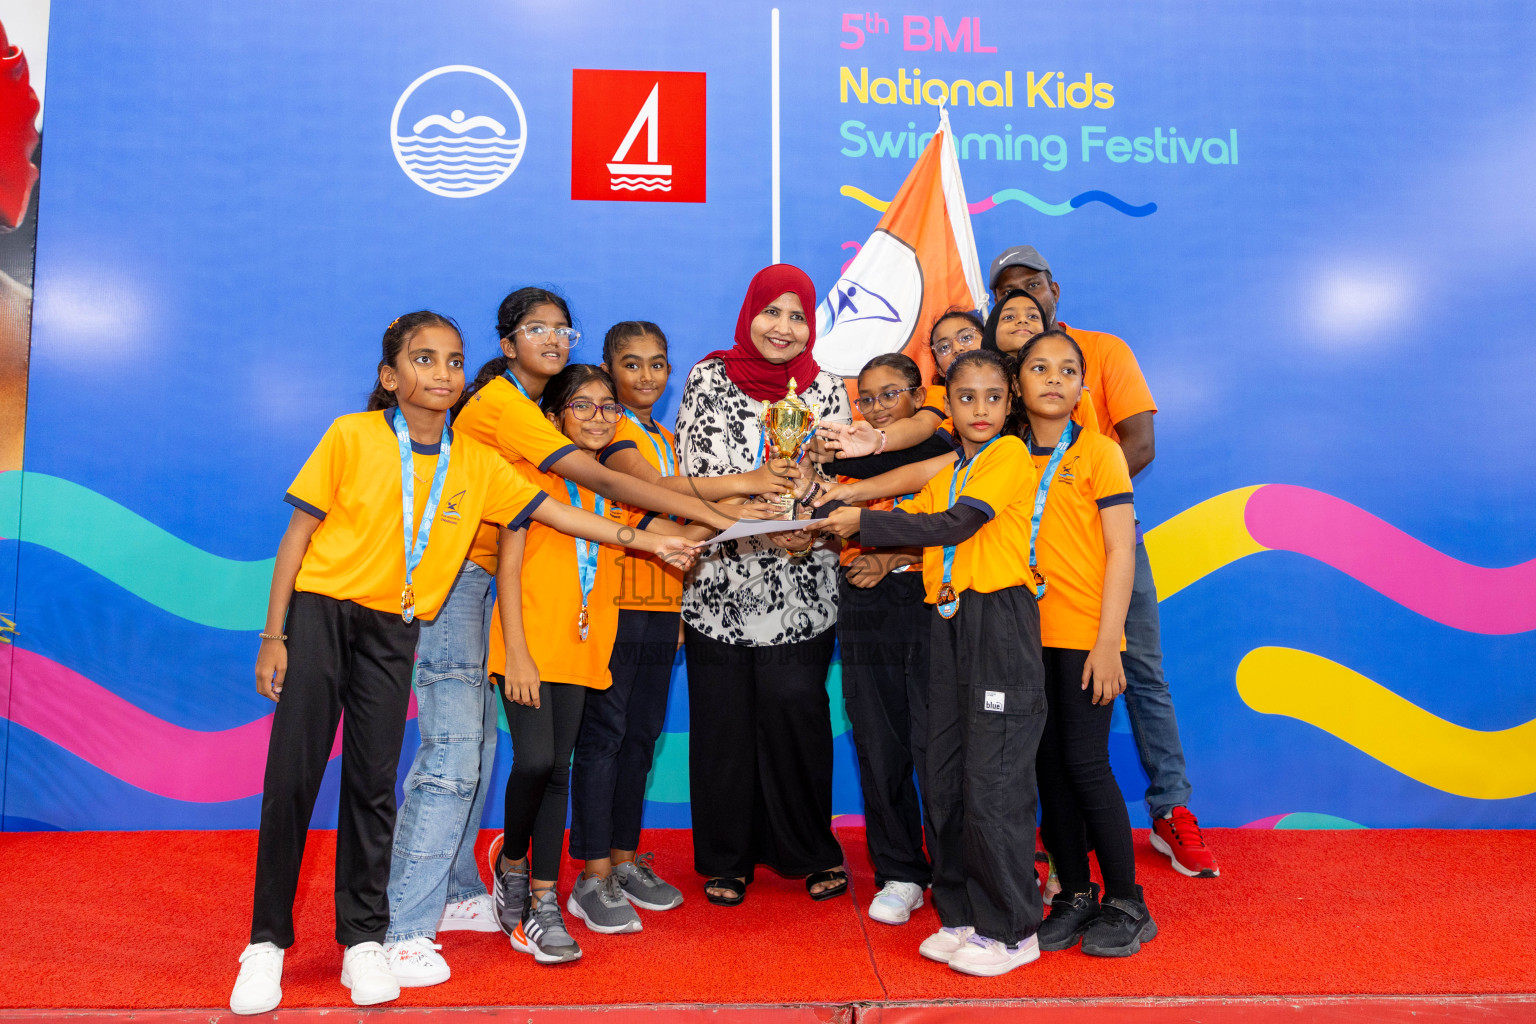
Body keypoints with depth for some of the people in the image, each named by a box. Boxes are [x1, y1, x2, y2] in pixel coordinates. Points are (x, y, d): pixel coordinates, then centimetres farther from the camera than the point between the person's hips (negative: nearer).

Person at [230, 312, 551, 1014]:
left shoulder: (477, 463, 1)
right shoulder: (351, 437, -6)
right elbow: (297, 535, -4)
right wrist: (273, 636, -6)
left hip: (394, 632, 2)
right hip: (320, 613, -2)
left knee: (374, 782, 4)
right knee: (291, 777, -2)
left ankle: (364, 939, 18)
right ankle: (267, 941, 14)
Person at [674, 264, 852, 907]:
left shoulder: (826, 389, 7)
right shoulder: (708, 379, 3)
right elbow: (698, 478, -5)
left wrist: (808, 534, -15)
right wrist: (763, 529, -18)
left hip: (800, 584, 0)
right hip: (721, 580, 0)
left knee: (795, 705, -3)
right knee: (722, 715, 4)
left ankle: (810, 851, 19)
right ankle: (726, 860, 22)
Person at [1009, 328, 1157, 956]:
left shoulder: (1098, 451, -3)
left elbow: (1121, 551, -6)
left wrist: (1106, 642, -11)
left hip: (1083, 636, -4)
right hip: (1029, 634, 4)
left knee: (1086, 763, -2)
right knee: (1048, 765, 9)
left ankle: (1126, 904, 15)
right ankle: (1075, 896, 23)